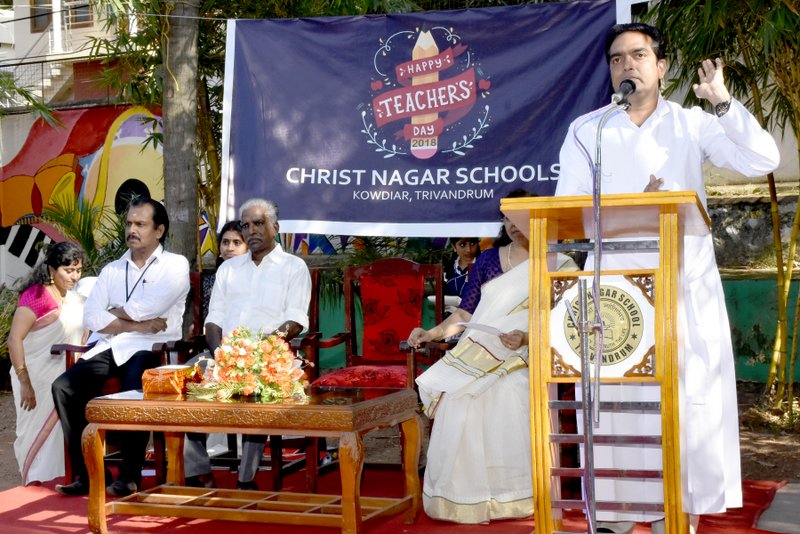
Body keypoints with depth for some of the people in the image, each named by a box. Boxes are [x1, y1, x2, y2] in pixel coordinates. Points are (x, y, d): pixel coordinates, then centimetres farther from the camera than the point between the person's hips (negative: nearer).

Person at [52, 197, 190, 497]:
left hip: (150, 351, -5)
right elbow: (91, 318, 4)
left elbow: (145, 308, -12)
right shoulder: (112, 270, 18)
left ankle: (130, 475, -19)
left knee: (133, 392, -34)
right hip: (109, 349, 5)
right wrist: (137, 325, -7)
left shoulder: (176, 266, 3)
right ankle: (85, 472, -12)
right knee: (64, 386, -18)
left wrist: (114, 312, 5)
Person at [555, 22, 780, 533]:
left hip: (688, 287, 0)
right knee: (620, 403, -1)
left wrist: (722, 102, -14)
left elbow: (763, 161, -4)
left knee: (692, 402, -2)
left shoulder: (692, 124, 7)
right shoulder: (587, 130, 7)